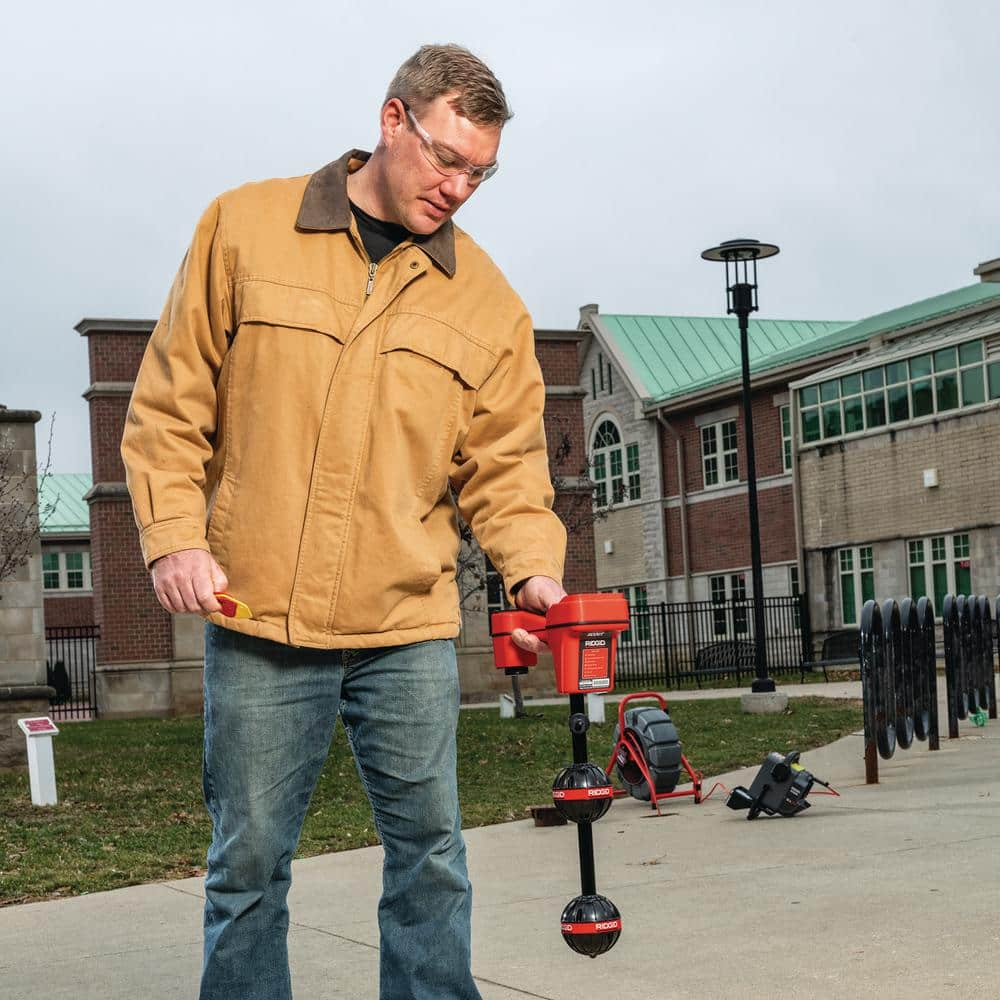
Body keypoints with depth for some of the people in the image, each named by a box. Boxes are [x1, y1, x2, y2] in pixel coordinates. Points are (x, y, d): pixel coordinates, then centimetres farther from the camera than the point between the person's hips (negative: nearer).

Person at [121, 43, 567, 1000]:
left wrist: (532, 566, -8)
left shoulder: (485, 299, 8)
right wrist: (174, 536, -6)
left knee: (429, 849, 6)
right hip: (257, 617, -2)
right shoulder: (242, 227, 2)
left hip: (410, 629, 2)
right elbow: (169, 404, 4)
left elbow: (504, 464, 8)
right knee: (249, 859, 6)